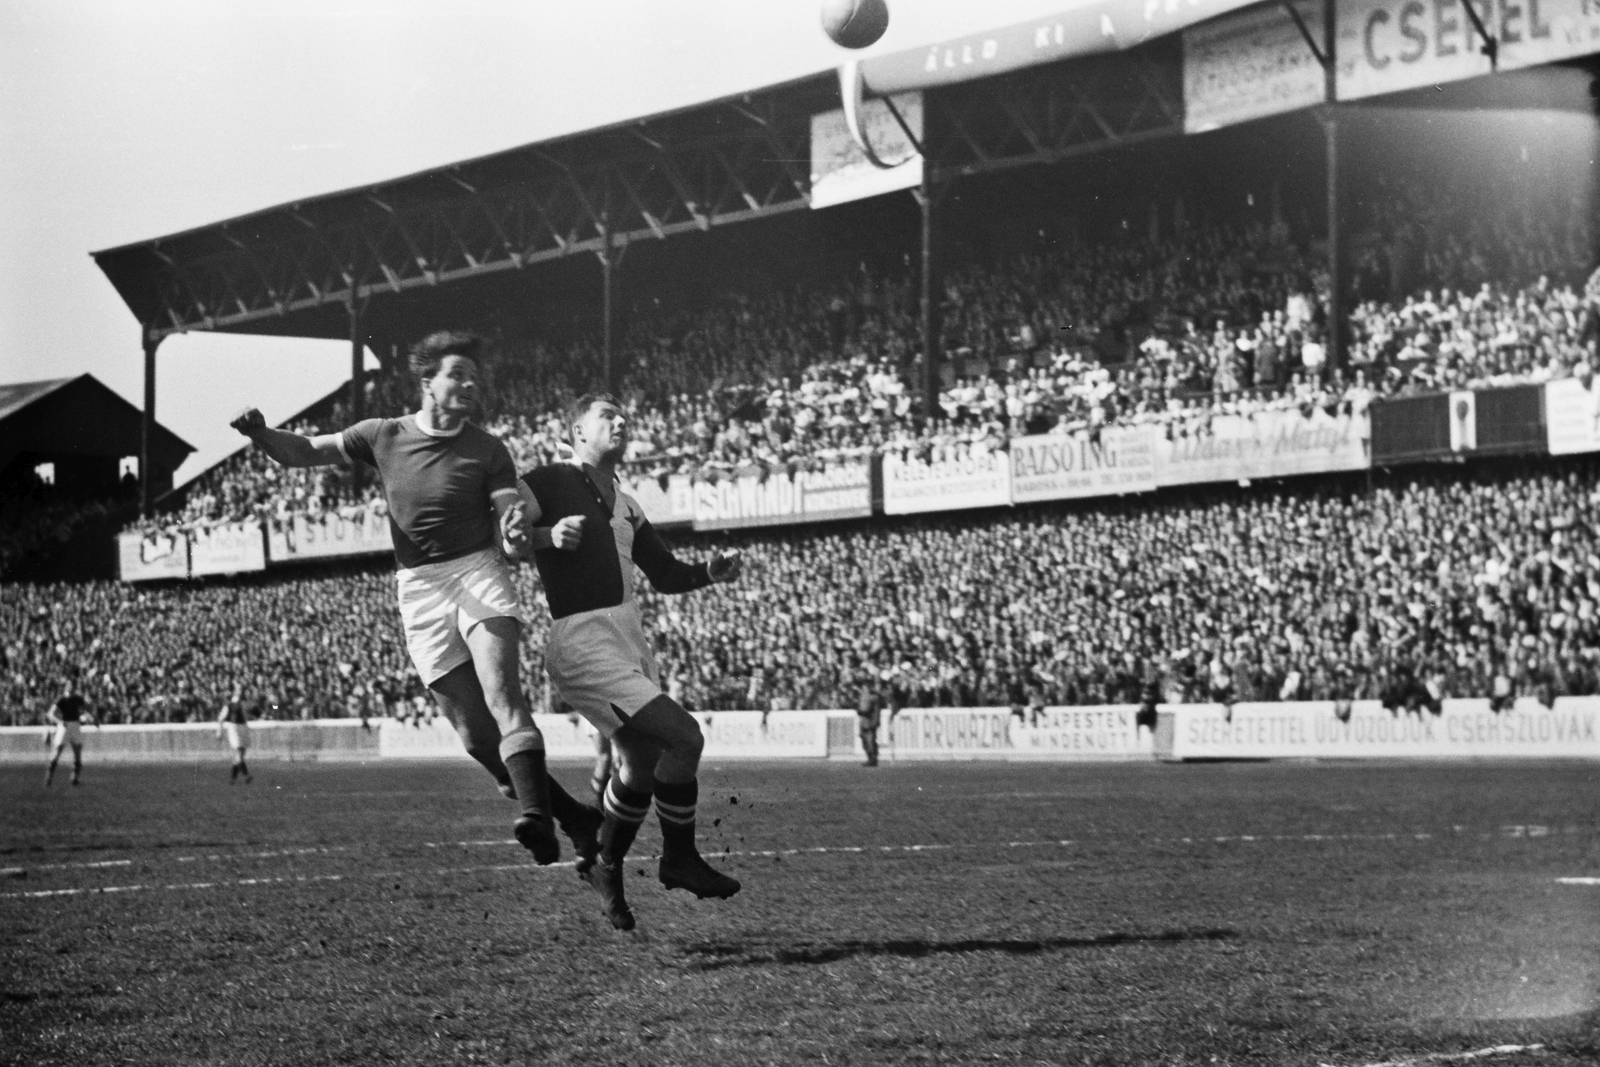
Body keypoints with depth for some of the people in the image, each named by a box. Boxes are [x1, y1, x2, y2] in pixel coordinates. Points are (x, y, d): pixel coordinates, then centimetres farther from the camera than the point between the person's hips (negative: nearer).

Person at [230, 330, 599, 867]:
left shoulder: (487, 449, 2)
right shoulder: (383, 436, 7)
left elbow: (509, 526, -5)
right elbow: (303, 451, 13)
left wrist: (516, 532, -29)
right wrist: (260, 432, -7)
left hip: (478, 573, -2)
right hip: (419, 589, 2)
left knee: (501, 690, -26)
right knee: (476, 731, -4)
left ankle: (536, 817, -38)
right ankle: (577, 818, 6)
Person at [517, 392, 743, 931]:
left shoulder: (625, 506, 23)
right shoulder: (548, 482, -3)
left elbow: (665, 574, 25)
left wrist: (711, 571, 7)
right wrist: (548, 535, -27)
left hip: (627, 639, 9)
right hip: (579, 640, -9)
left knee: (642, 764, 13)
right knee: (683, 736, -16)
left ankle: (607, 870, 33)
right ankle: (679, 858, 1)